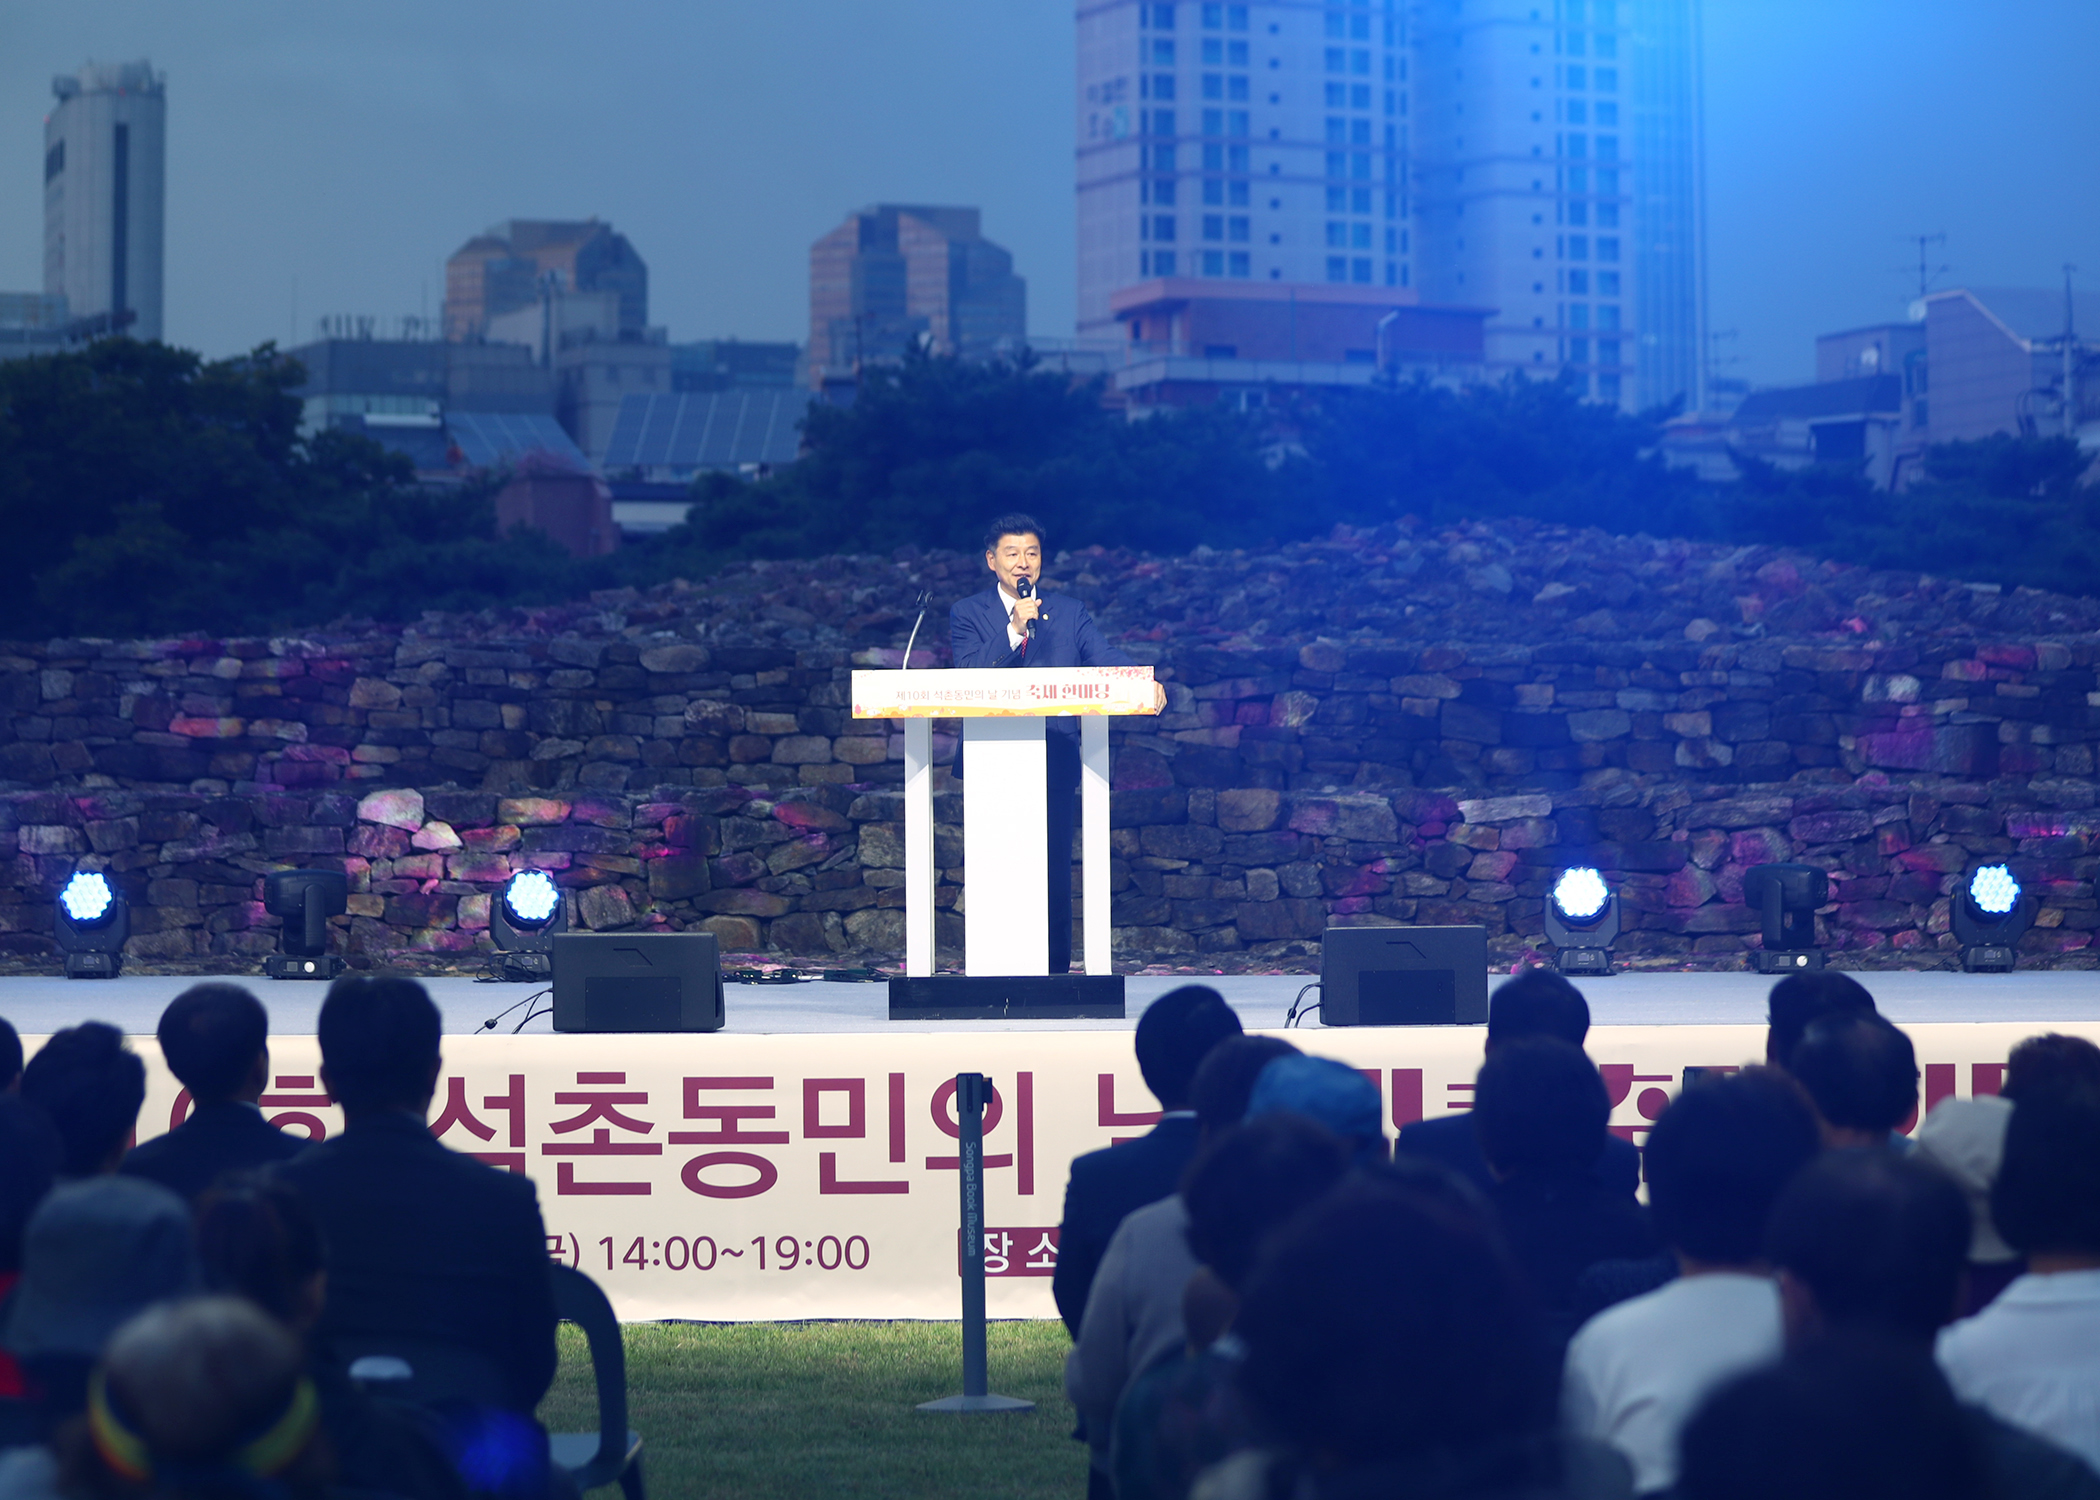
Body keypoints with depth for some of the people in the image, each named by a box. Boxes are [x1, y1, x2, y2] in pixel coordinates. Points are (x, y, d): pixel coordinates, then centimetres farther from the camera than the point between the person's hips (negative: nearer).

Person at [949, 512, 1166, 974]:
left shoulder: (1069, 612, 13)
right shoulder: (968, 614, 8)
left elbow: (1105, 656, -1)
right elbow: (970, 674, -8)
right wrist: (1015, 629, -18)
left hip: (1053, 760, 1)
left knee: (1054, 872, -2)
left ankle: (1056, 971, 3)